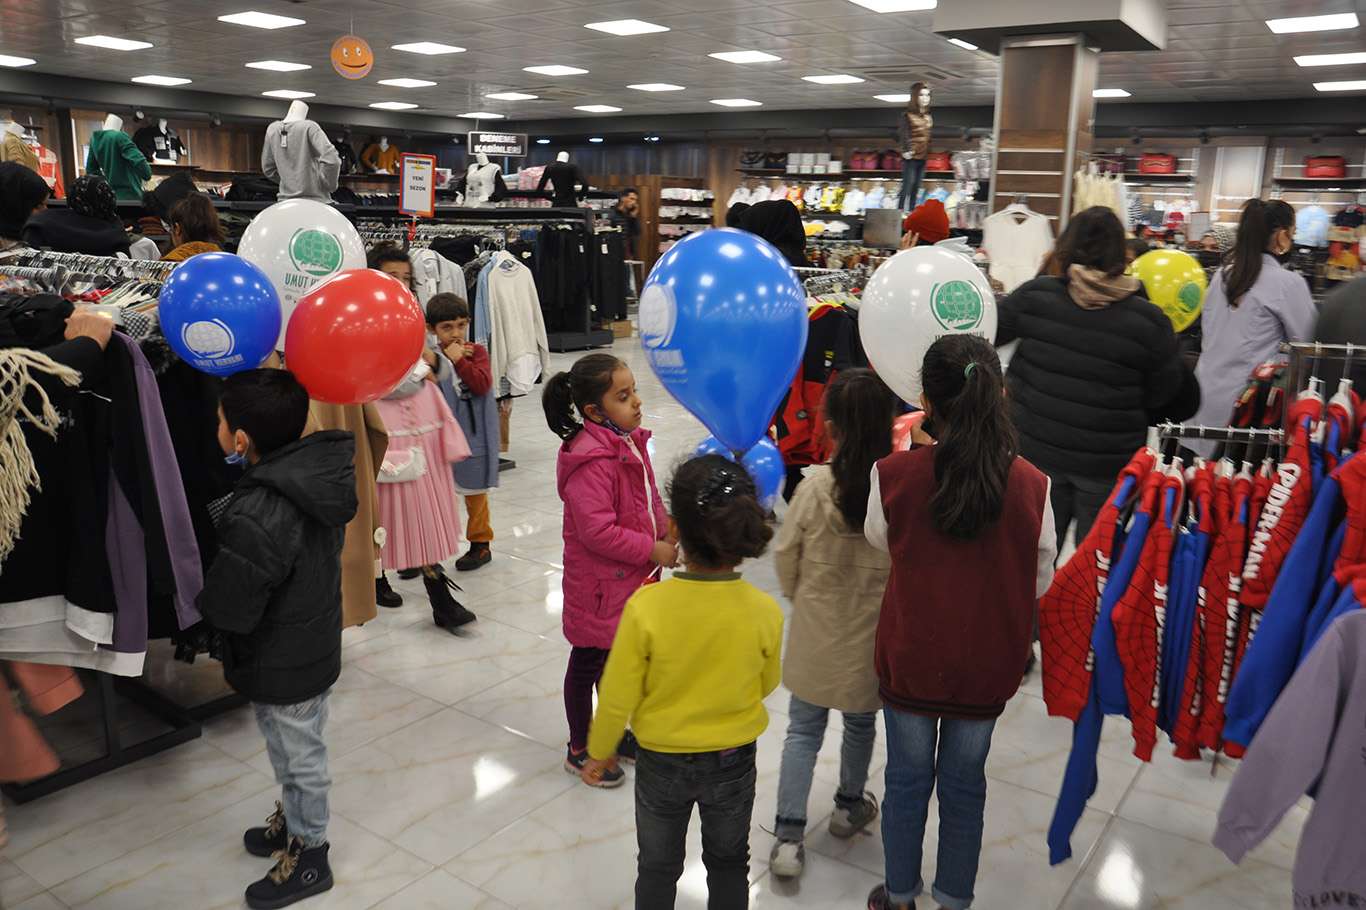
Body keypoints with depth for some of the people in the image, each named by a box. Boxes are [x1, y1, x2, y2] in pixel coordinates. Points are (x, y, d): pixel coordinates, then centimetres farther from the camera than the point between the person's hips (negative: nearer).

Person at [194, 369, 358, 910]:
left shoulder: (257, 520, -36)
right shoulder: (318, 472, -11)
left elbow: (226, 611, -25)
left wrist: (198, 586, -6)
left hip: (281, 667, -8)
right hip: (315, 645, 8)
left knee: (298, 757, 15)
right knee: (296, 750, 28)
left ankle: (308, 856, 37)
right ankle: (293, 820, 51)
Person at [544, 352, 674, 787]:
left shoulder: (628, 440, 2)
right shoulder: (593, 461, -28)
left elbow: (647, 498, 15)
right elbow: (597, 531, -30)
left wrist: (666, 529, -2)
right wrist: (652, 549, -21)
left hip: (631, 577, 9)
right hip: (599, 583, -9)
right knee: (588, 664, 10)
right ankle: (579, 751, 29)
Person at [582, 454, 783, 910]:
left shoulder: (646, 607, -28)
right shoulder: (765, 611, -22)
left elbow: (617, 697, -16)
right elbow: (766, 684, -3)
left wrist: (600, 752, 3)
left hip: (662, 764, -1)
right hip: (734, 763, 1)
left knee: (658, 866, 24)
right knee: (728, 864, 26)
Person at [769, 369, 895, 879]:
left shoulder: (816, 485, -19)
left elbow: (786, 557, -7)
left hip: (815, 631, 0)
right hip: (873, 635, 1)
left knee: (804, 730, 14)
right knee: (861, 724, 24)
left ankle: (789, 835, 13)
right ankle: (850, 806, 44)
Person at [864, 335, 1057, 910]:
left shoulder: (893, 474, -20)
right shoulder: (1030, 484, -17)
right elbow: (1040, 581, -3)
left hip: (910, 657, -1)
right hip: (987, 663, 1)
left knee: (907, 778, 19)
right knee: (964, 784, 20)